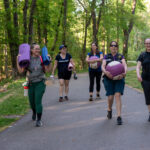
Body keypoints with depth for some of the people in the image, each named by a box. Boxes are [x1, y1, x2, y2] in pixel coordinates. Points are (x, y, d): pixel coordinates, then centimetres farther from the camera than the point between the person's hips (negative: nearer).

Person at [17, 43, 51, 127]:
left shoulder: (42, 59, -6)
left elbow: (48, 70, -6)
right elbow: (21, 71, -8)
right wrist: (17, 60, -16)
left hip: (40, 83, -3)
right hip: (31, 84, 3)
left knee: (38, 101, -14)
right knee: (32, 101, 16)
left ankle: (39, 120, -3)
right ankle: (34, 112, 50)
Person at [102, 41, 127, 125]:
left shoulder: (121, 56, 8)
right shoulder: (106, 57, 10)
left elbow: (125, 66, -6)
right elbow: (103, 66, -3)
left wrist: (124, 73, -28)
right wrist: (106, 72, -27)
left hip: (119, 79, -1)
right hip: (109, 79, 1)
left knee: (118, 95, -16)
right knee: (110, 97, -3)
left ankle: (119, 117, -16)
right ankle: (109, 110, 30)